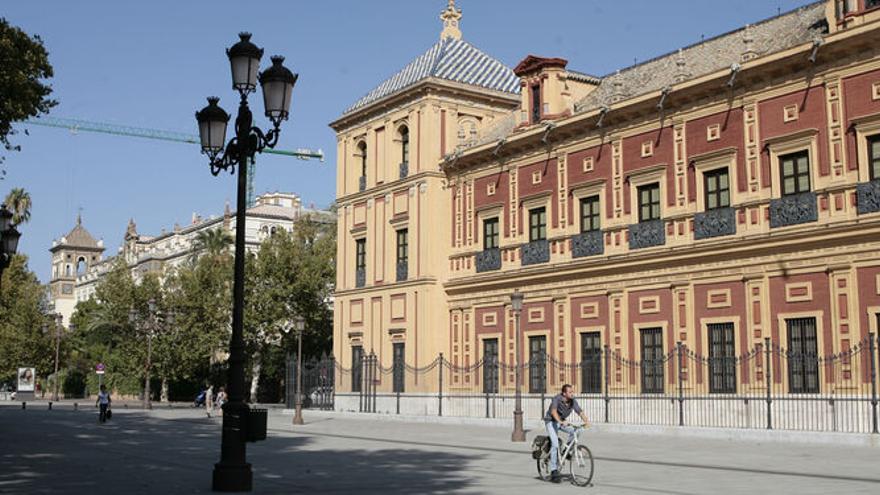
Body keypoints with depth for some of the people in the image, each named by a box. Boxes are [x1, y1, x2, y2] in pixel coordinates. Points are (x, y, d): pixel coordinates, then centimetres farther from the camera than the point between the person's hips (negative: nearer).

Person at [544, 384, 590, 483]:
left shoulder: (573, 402, -12)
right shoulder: (557, 399, -27)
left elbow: (580, 412, -21)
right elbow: (553, 411, -44)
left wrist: (586, 421, -41)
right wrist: (560, 422, -60)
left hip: (563, 421, 6)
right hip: (551, 421, -5)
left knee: (575, 431, -22)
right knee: (555, 444, -21)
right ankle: (554, 472, -16)